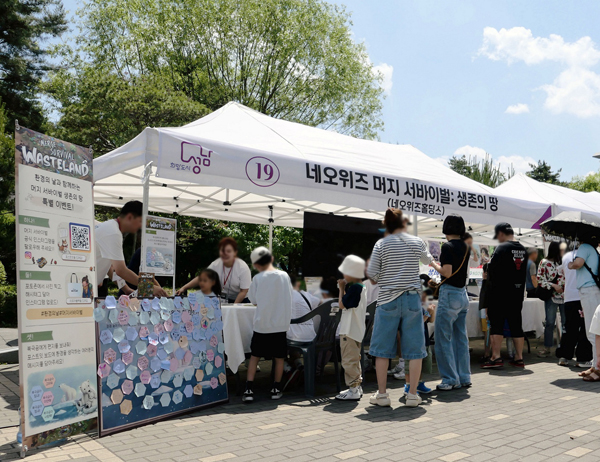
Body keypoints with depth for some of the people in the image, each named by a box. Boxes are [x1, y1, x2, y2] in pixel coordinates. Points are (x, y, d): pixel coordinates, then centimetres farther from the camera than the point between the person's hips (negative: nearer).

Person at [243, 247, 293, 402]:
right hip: (281, 324, 2)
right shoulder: (284, 276, -2)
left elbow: (254, 301, 1)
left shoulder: (257, 278, -8)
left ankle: (249, 390, 5)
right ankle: (276, 389, 18)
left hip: (262, 324, -1)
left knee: (254, 356, 9)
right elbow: (288, 297, 8)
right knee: (279, 357, 13)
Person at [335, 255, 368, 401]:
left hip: (350, 331, -11)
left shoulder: (354, 288, -19)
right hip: (355, 330, 11)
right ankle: (357, 387, 26)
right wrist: (344, 288, 10)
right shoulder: (360, 287, 13)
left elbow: (342, 305, -17)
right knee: (354, 360, 18)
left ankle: (354, 390, 0)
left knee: (349, 361, -5)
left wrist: (341, 289, -8)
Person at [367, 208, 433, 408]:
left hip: (388, 300, -1)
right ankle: (412, 394, 12)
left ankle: (381, 394, 13)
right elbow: (427, 260, 22)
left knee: (383, 349, 8)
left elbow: (372, 274, -4)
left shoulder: (381, 244, -5)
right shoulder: (417, 242, 1)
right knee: (415, 349, 9)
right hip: (412, 299, 1)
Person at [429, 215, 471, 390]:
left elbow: (447, 272, -19)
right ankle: (464, 378, 20)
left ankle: (451, 380, 3)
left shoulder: (448, 246, -13)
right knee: (461, 338, 14)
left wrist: (433, 264, -3)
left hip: (449, 293, -8)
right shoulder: (466, 247, 10)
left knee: (443, 339, 0)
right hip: (463, 294, 8)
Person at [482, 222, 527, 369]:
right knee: (516, 325, 10)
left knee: (496, 324, -3)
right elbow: (524, 272, 16)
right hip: (517, 293, 7)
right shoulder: (523, 249, 10)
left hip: (500, 292, -7)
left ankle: (496, 357, -5)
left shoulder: (502, 248, -12)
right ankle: (519, 358, 14)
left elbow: (492, 269, -15)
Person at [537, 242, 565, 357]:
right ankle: (547, 348, 7)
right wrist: (553, 285, -12)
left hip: (564, 295, 3)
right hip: (551, 296, -3)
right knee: (550, 323, -1)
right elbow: (540, 280, -3)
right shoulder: (544, 263, 0)